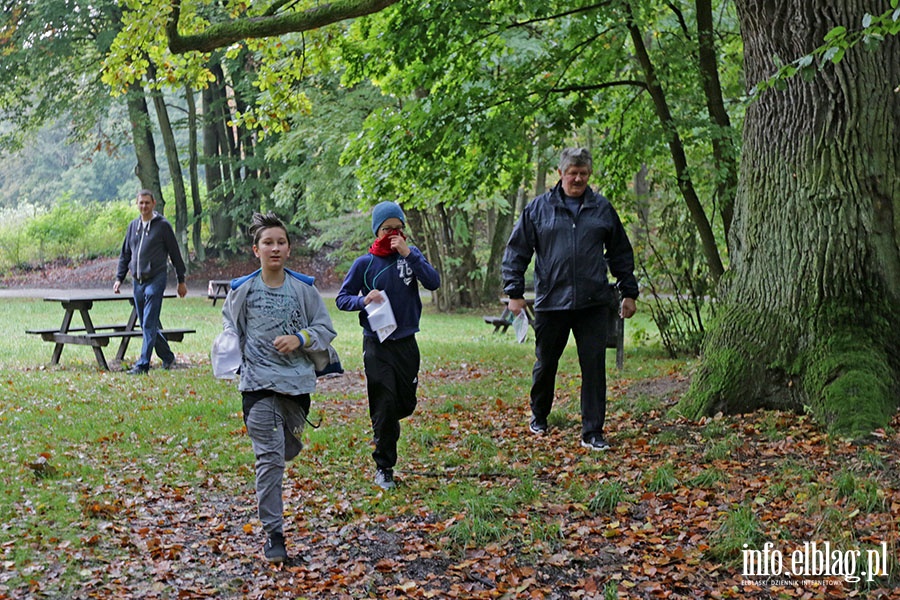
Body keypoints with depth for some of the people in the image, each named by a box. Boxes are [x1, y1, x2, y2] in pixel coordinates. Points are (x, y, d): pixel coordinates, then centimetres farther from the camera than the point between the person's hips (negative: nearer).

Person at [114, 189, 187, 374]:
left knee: (149, 324, -10)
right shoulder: (133, 226, 13)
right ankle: (167, 357, 25)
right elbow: (125, 254, 19)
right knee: (146, 324, 11)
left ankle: (143, 364, -10)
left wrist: (181, 281, 2)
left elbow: (175, 254, 1)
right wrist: (119, 278, 9)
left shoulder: (163, 225, -2)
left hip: (155, 280, -6)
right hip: (138, 282, 6)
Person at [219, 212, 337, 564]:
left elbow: (326, 330, 6)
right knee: (270, 458, -9)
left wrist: (300, 339, -12)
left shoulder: (304, 287, 1)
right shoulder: (242, 290, 0)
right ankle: (273, 535, -2)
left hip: (297, 381, 2)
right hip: (258, 382, -2)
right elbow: (231, 328, 18)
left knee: (289, 449, 18)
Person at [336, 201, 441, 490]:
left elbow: (434, 282, -12)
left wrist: (409, 254, -18)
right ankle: (384, 468, 8)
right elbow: (342, 298, -1)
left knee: (406, 404, 10)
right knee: (385, 404, -4)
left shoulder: (411, 255, 3)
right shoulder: (365, 263, -3)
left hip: (406, 343, 3)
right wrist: (363, 300, -20)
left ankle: (383, 427, 43)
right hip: (376, 345, -3)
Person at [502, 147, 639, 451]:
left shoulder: (602, 208, 8)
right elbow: (516, 252, 5)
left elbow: (621, 253, 16)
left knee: (594, 366, -1)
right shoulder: (538, 208, 3)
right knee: (545, 364, 11)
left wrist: (628, 292, 13)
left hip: (594, 303, 1)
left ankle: (592, 431, 7)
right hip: (551, 301, -1)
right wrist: (515, 292, -2)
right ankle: (538, 416, 35)